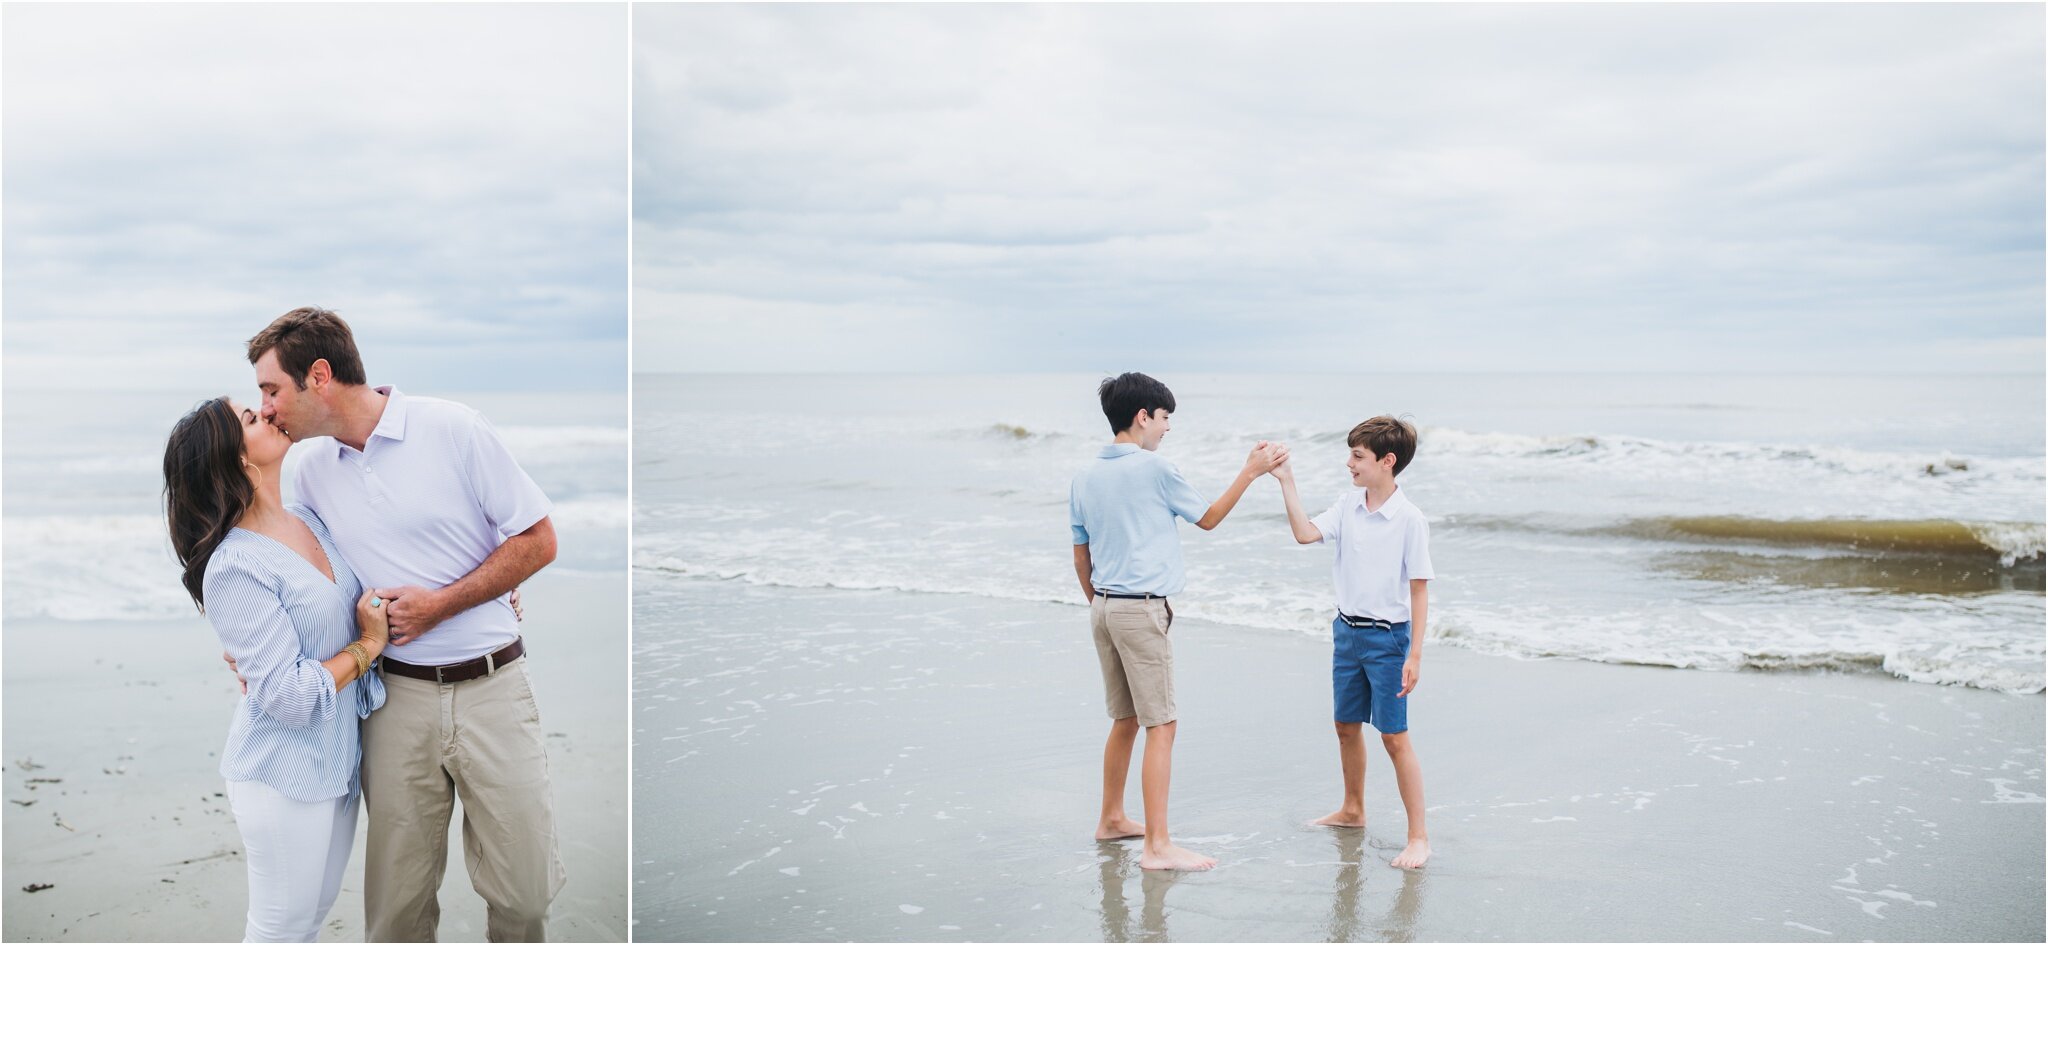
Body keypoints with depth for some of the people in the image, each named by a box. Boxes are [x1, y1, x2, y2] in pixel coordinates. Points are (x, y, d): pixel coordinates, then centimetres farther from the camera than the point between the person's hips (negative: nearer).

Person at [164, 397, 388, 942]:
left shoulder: (310, 519, 3)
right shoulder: (234, 568, -21)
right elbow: (290, 696, -25)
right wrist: (367, 646, -13)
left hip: (338, 762, 8)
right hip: (287, 776, -8)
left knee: (313, 914, 20)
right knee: (282, 928, 6)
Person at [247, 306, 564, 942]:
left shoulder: (451, 429, -7)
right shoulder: (313, 468, 8)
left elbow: (538, 540, -6)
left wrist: (438, 605, -12)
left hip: (490, 686, -3)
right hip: (396, 696, 4)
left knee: (524, 885, 3)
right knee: (397, 895, 6)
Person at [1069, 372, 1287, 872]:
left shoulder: (1086, 477, 8)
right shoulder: (1155, 468, -11)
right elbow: (1208, 517, 2)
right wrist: (1251, 471, 8)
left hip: (1104, 607, 8)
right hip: (1142, 609, -8)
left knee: (1125, 720, 20)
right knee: (1161, 725, -4)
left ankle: (1112, 819, 31)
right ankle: (1158, 845, -5)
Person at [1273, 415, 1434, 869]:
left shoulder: (1410, 519, -15)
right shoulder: (1349, 504, 1)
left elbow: (1419, 590, -13)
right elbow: (1305, 533, -8)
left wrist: (1414, 655, -15)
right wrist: (1286, 482, -13)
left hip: (1387, 638, -6)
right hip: (1348, 629, 7)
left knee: (1394, 737, -4)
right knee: (1346, 726, 19)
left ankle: (1418, 836, 4)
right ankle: (1352, 810, 38)